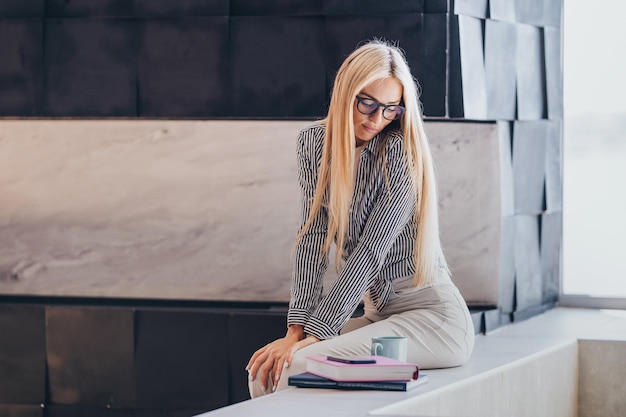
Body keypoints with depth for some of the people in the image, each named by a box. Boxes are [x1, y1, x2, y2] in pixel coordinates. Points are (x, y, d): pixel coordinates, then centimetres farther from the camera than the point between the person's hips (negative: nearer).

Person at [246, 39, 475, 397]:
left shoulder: (403, 152, -12)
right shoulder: (315, 142, 5)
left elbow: (371, 252, -17)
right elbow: (314, 235, 0)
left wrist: (314, 332, -21)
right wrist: (297, 327, -12)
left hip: (430, 314, -6)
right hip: (377, 312, 6)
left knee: (291, 368, -24)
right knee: (263, 370, -12)